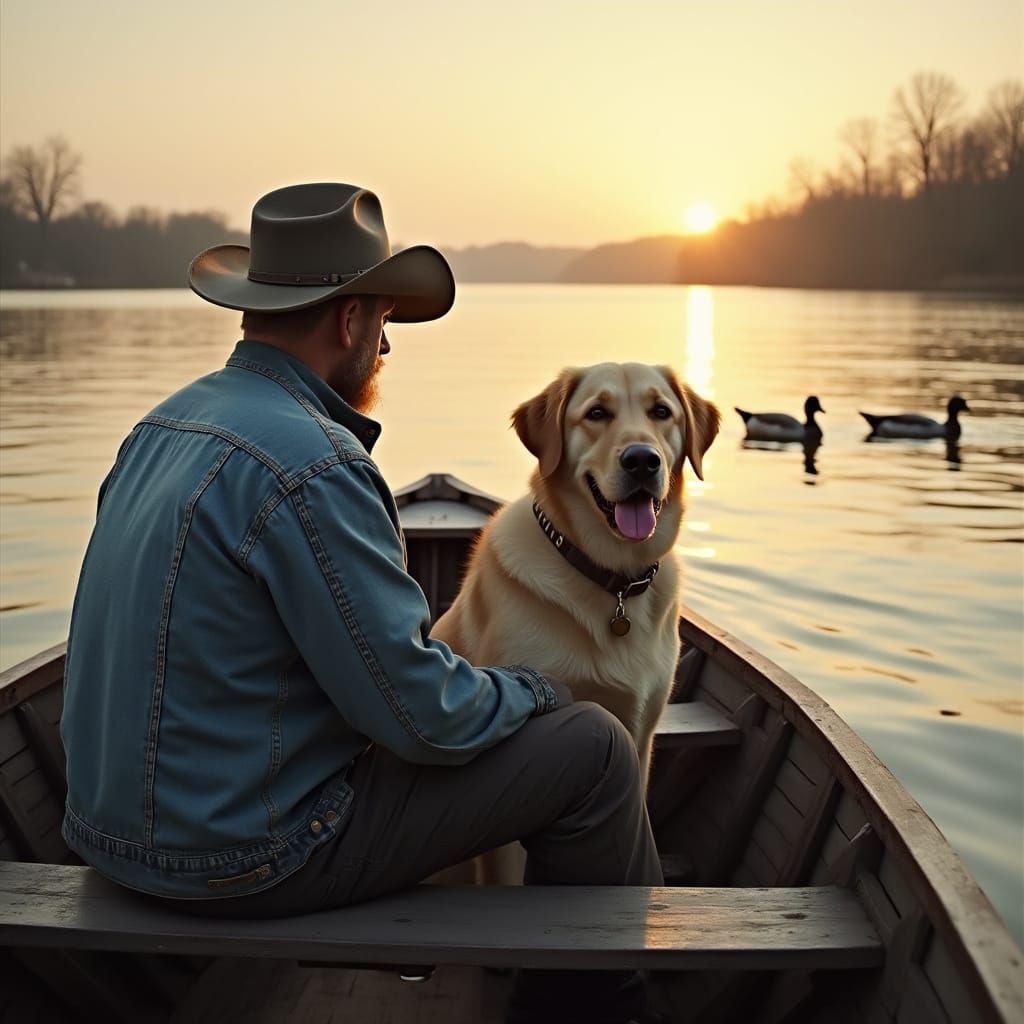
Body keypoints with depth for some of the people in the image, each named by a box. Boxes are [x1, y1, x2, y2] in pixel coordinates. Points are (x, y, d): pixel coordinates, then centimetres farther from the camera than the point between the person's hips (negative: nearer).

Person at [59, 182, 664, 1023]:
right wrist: (532, 691, 0)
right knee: (594, 748, -1)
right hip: (245, 853, -9)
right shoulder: (311, 463, -23)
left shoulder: (164, 427, 6)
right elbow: (423, 715, -21)